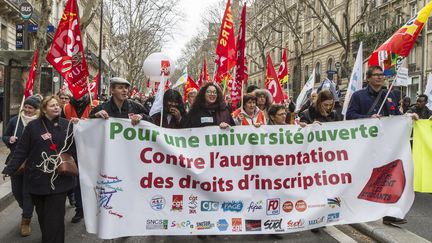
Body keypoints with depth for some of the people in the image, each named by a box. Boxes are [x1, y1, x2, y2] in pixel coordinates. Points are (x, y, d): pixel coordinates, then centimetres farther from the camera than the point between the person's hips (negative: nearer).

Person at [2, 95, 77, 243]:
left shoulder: (67, 125, 1)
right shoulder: (33, 126, -1)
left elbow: (74, 149, 3)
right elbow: (21, 151, -1)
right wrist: (9, 169, -8)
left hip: (59, 179, -1)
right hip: (37, 178, 1)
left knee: (55, 217, -2)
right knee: (42, 214, 14)